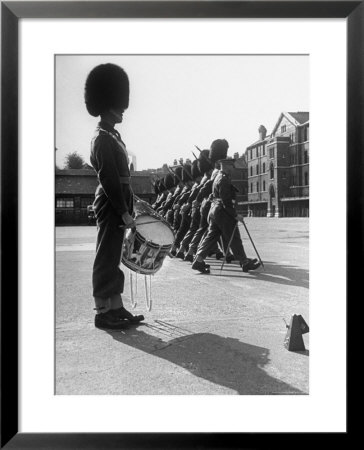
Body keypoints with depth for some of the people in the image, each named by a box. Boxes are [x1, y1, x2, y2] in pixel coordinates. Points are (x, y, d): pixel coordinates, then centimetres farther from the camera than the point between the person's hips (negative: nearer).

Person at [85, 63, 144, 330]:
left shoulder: (112, 136, 17)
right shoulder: (103, 139, -13)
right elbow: (109, 180, -20)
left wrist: (129, 204, 17)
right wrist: (125, 213, -21)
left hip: (117, 204, 10)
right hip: (110, 205, -10)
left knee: (113, 258, 12)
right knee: (107, 258, -4)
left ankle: (117, 308, 22)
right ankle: (102, 313, 6)